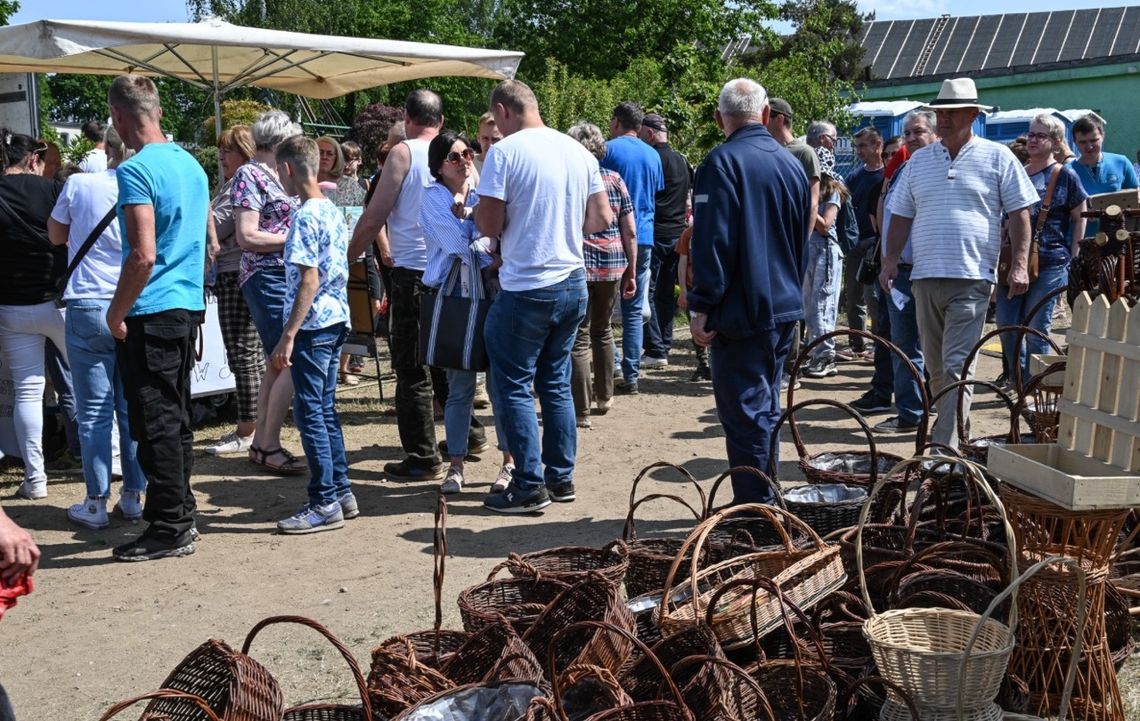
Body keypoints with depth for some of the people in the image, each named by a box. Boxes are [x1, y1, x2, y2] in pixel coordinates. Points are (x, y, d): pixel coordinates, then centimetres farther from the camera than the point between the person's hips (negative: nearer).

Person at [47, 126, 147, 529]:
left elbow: (56, 236, 12)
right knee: (132, 409, 9)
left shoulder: (79, 185, -5)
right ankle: (133, 496, 15)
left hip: (88, 307, -2)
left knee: (94, 412, 2)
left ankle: (96, 503, 6)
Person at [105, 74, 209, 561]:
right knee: (176, 416, 16)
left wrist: (117, 312, -11)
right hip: (189, 305, 9)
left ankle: (169, 529, 2)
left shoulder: (136, 170, -15)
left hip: (151, 313, -9)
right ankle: (181, 513, 24)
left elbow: (143, 256, -21)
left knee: (155, 422, -3)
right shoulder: (192, 164, 11)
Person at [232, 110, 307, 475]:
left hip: (285, 277, 9)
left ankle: (261, 442, 19)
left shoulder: (275, 176, 15)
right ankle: (270, 444, -1)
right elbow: (247, 237, -16)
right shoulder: (249, 175, -10)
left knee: (277, 364, 12)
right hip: (266, 277, -9)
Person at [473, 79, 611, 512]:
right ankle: (561, 477, 22)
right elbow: (601, 219, 10)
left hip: (525, 289, -6)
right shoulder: (578, 151, 7)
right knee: (556, 383, 16)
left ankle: (529, 486, 5)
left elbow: (490, 225, -14)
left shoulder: (505, 152, -12)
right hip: (573, 284, 7)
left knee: (513, 387, 4)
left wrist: (476, 213, 7)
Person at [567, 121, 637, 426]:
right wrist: (631, 271, 11)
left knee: (578, 337, 2)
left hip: (575, 266, -3)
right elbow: (630, 232, 4)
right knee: (603, 329, 22)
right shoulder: (615, 180, 6)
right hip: (612, 266, 4)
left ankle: (582, 410, 2)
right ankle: (604, 396, 33)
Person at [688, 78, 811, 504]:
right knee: (766, 409, 17)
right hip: (785, 309, 8)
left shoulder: (722, 162, -12)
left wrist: (702, 306, -15)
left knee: (744, 413, -3)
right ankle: (767, 505, 26)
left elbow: (712, 240, -18)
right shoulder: (791, 163, 11)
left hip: (742, 311, -8)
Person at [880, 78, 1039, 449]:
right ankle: (948, 430, 25)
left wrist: (1019, 264, -7)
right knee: (936, 367, 11)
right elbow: (902, 215, 17)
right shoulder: (919, 160, 14)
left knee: (957, 366, -11)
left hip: (971, 278, -5)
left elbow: (1019, 213, 2)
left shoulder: (997, 157, 3)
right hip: (926, 276, 5)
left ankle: (945, 446, -12)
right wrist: (890, 260, 8)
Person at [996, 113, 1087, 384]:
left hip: (1050, 264, -5)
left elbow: (1079, 218, 2)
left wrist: (1073, 259, -3)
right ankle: (1017, 383, 23)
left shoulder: (1065, 176, -1)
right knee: (1006, 326, 5)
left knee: (1036, 331, -1)